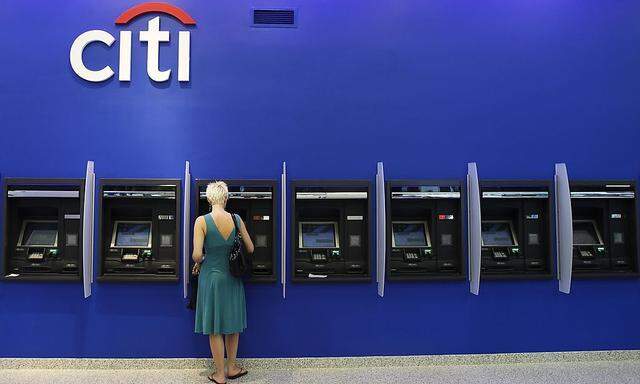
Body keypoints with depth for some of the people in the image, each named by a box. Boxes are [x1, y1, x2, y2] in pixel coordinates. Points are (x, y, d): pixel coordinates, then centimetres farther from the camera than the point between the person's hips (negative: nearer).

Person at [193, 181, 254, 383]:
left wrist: (198, 264, 4)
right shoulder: (236, 220, -5)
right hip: (233, 278, 3)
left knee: (215, 328, 9)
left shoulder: (202, 221, -14)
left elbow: (197, 255, -18)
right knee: (232, 324, 18)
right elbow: (250, 249, 2)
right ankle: (231, 368, 31)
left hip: (211, 277, -3)